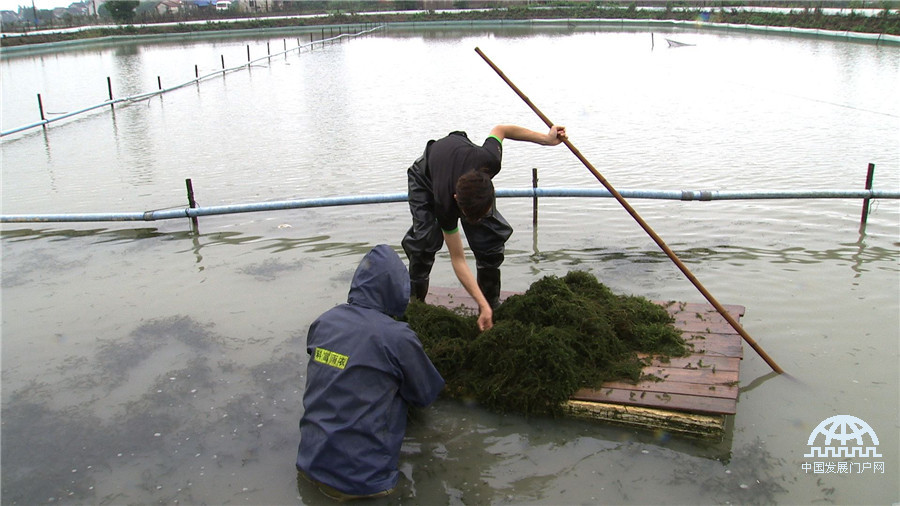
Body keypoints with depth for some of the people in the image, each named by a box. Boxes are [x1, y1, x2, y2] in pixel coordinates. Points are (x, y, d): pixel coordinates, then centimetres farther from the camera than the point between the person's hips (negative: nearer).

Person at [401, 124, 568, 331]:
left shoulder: (489, 160, -43)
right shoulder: (445, 203, -43)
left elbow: (499, 130, -17)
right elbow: (458, 259, -35)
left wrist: (546, 138, -10)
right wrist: (483, 306, -39)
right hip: (426, 175, -3)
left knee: (491, 237, -9)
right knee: (424, 239, -23)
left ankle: (493, 304, 6)